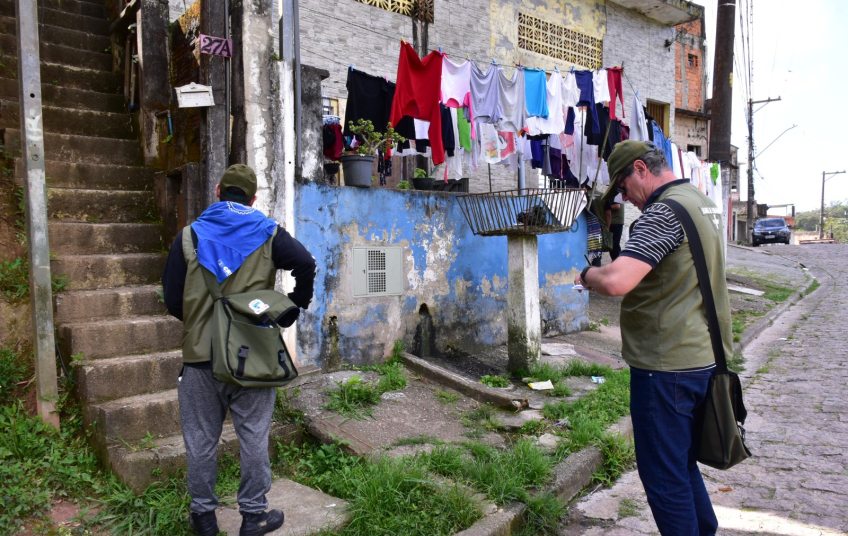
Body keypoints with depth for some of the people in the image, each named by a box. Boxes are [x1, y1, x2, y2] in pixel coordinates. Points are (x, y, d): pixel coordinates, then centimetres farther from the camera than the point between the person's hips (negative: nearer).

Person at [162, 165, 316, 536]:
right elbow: (305, 265, -15)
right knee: (253, 436, 11)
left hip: (201, 356, 1)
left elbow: (172, 299, -1)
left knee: (201, 439, 14)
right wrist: (292, 308, -1)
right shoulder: (268, 233, 0)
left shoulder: (190, 236, 2)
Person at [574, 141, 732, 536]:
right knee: (683, 465, 23)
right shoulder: (704, 204, 13)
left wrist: (587, 275, -9)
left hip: (666, 366, -10)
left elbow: (616, 281, -31)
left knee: (663, 476, 3)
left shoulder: (664, 212, -18)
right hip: (705, 359, 10)